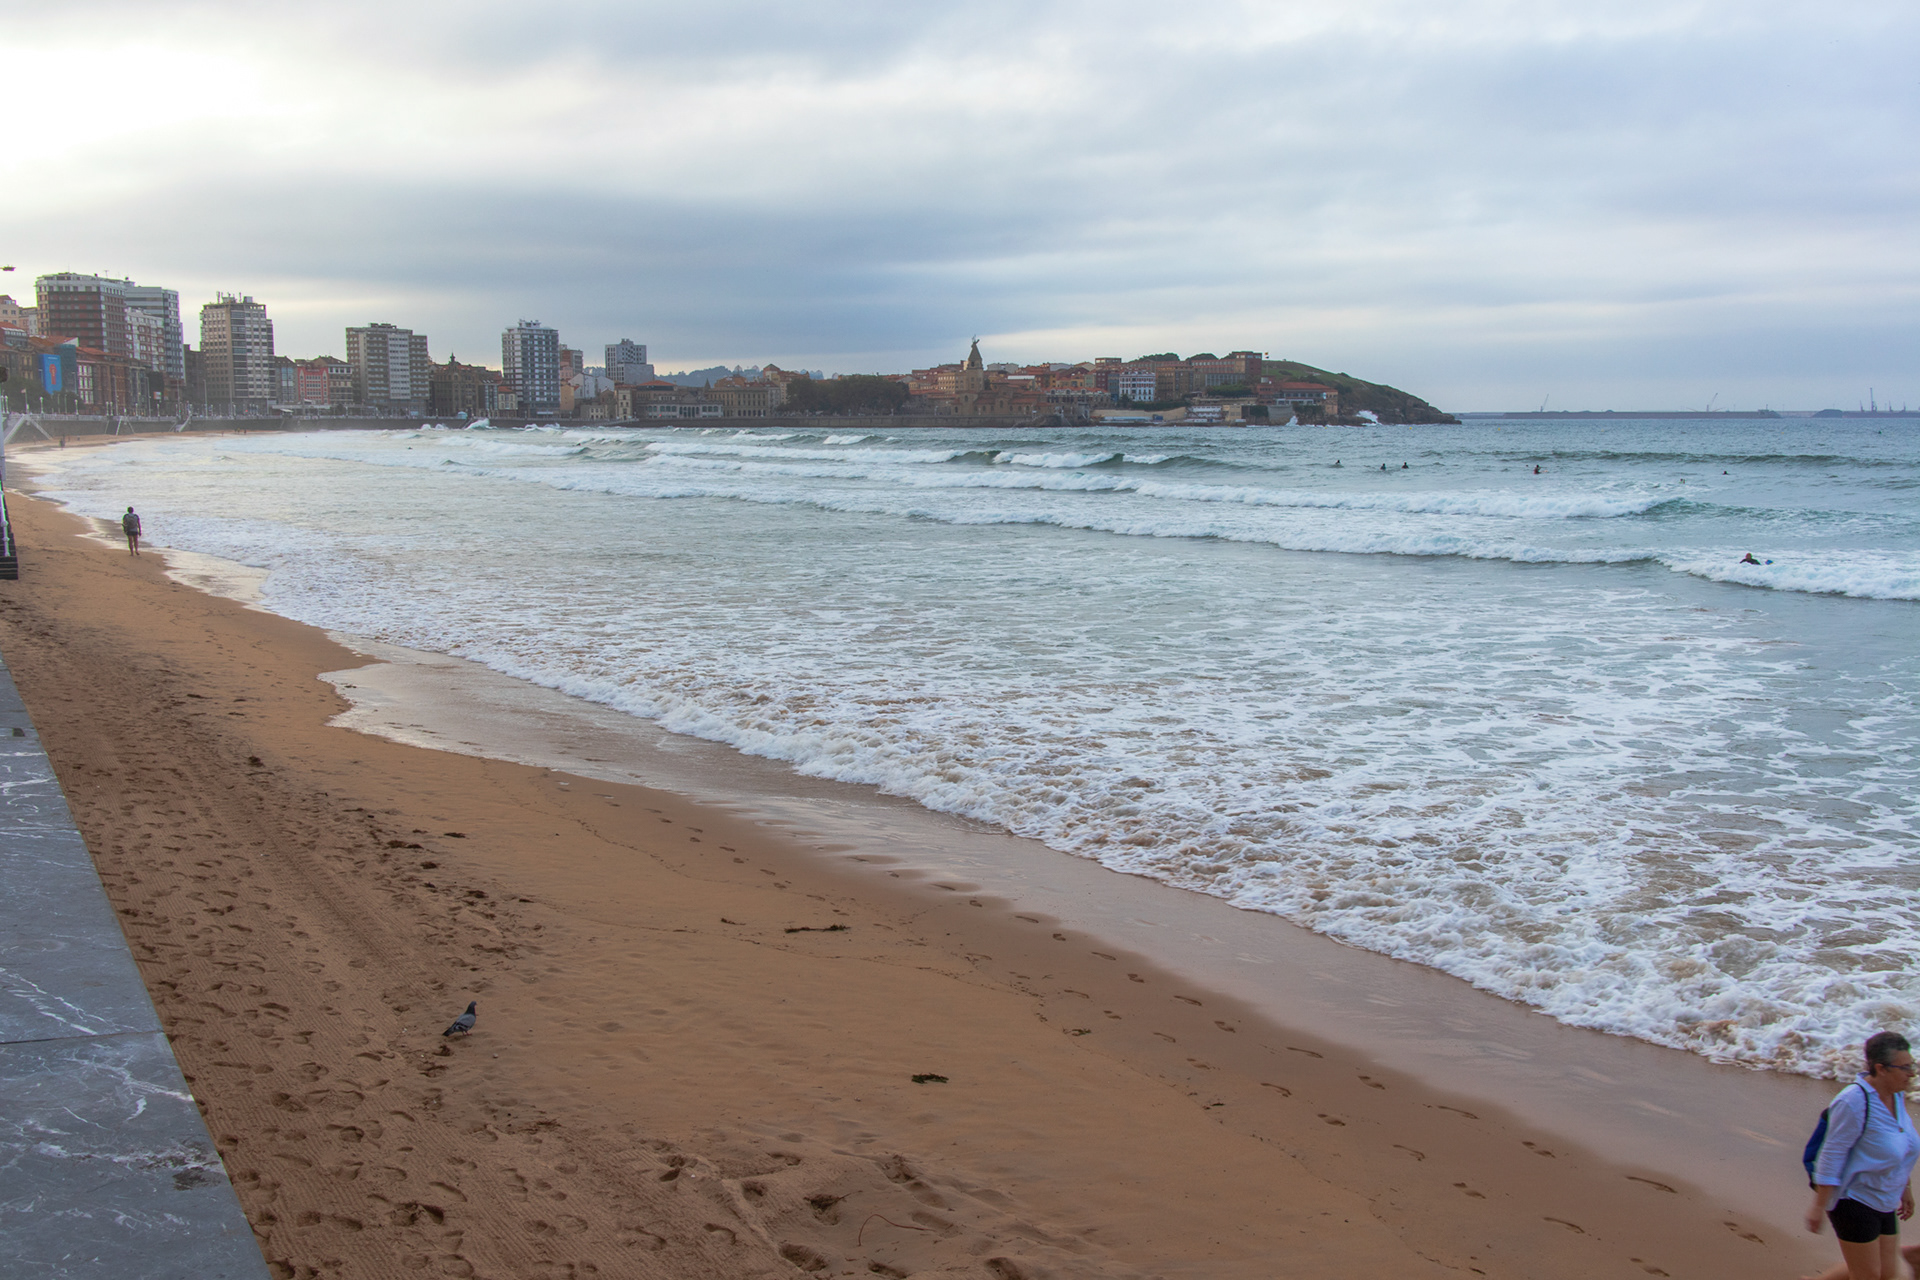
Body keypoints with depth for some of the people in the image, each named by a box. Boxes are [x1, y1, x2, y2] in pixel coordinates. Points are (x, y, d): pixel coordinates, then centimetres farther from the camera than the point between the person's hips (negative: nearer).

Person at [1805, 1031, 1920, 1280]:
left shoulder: (1895, 1095, 1)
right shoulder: (1855, 1102, -25)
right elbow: (1832, 1155, -22)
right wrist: (1819, 1205, -20)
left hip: (1881, 1201, 9)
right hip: (1852, 1197, -9)